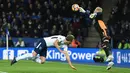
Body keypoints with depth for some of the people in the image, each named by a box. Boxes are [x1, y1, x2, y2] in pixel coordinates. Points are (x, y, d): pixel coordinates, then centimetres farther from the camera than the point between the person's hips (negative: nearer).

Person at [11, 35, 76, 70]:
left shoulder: (64, 45, 7)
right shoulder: (61, 38, -16)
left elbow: (67, 55, 8)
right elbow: (55, 43, -29)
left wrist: (71, 65, 5)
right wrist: (60, 50, -28)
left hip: (45, 47, 8)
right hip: (43, 42, -8)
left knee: (42, 61, -8)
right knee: (33, 54, -22)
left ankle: (28, 58, 5)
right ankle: (16, 59, -13)